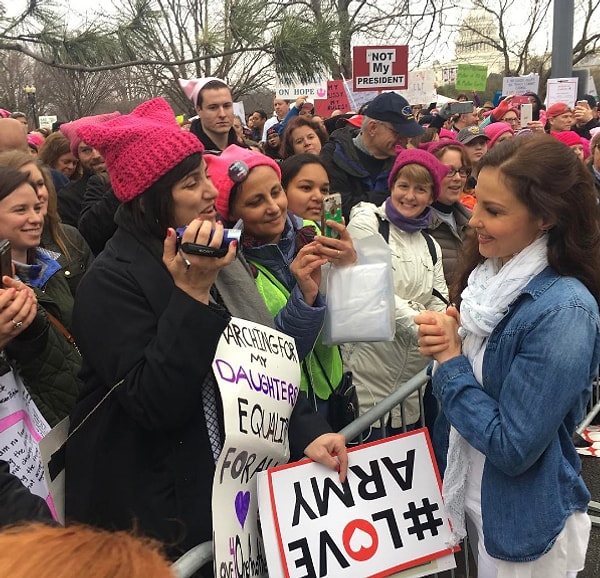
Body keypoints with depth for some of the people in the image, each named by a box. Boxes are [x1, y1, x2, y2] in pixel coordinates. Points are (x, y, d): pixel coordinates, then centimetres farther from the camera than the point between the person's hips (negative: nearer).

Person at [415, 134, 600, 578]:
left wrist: (451, 360, -20)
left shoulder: (563, 312, -27)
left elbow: (513, 447, -27)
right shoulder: (492, 274, -4)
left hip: (524, 524, -7)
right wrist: (445, 345, -13)